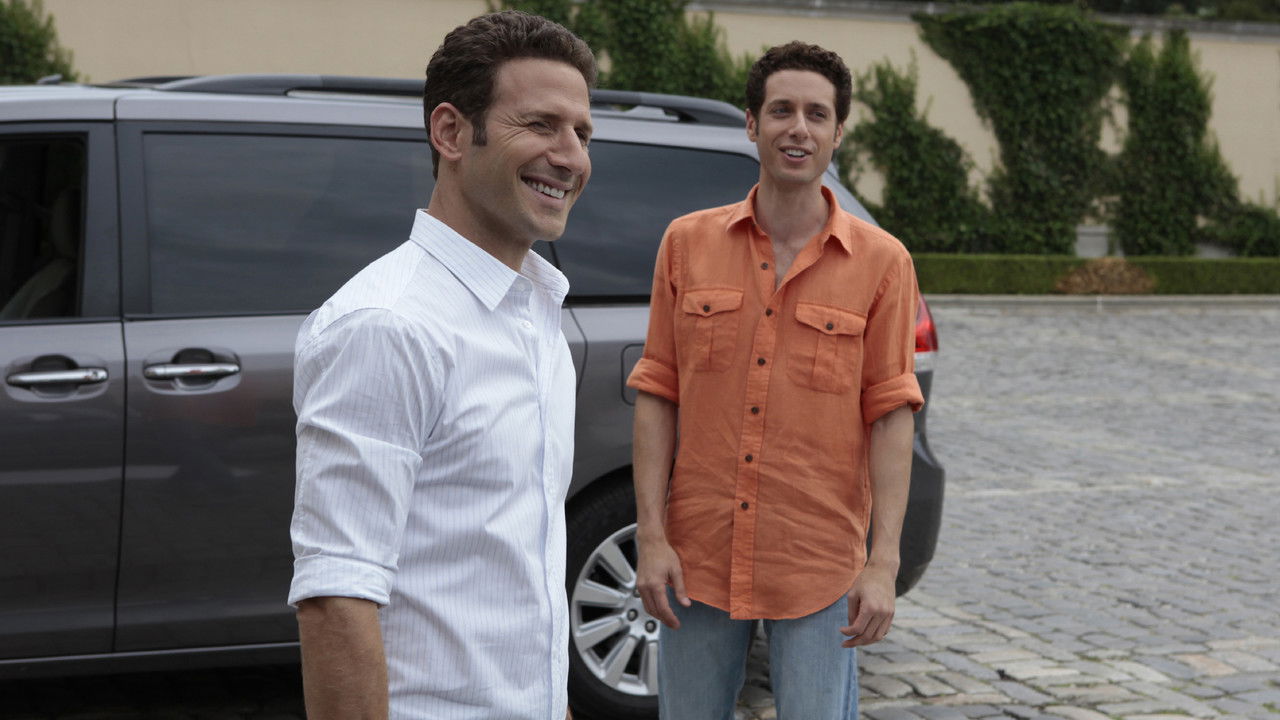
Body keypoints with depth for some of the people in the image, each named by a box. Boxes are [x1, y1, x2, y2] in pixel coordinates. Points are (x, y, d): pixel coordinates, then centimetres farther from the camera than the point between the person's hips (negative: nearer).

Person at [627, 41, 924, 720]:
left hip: (819, 570, -2)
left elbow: (891, 414, -3)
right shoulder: (688, 243, 4)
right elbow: (657, 395, 3)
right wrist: (651, 537, -3)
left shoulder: (881, 261, -1)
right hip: (698, 559, 2)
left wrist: (883, 563, -9)